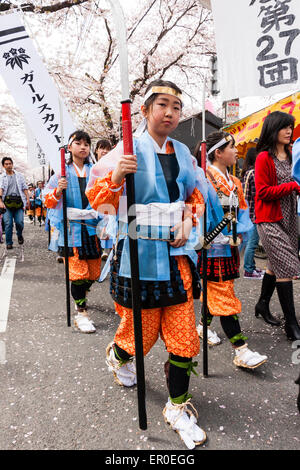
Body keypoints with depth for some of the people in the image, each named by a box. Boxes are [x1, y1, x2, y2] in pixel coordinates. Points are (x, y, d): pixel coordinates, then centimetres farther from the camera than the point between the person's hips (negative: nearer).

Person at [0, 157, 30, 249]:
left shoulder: (19, 175, 14)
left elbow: (24, 188, 11)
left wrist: (27, 199, -1)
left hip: (18, 202, 1)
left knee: (19, 222, -9)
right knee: (8, 223, -4)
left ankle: (19, 235, 22)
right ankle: (9, 243, 7)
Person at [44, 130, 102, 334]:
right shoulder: (63, 172, 6)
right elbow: (49, 201, 5)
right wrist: (58, 190, -14)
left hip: (92, 226, 3)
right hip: (71, 227, -3)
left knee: (94, 272, 8)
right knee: (78, 271, -6)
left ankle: (80, 295, 37)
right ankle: (81, 313, 7)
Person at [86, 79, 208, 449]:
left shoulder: (183, 152, 9)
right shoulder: (130, 150, -6)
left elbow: (196, 194, 20)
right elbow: (97, 198, -7)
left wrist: (189, 219, 1)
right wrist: (115, 177, -26)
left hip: (176, 252, 5)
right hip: (139, 252, -4)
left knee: (183, 333, 5)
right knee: (142, 330, 10)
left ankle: (177, 408, 27)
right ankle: (117, 355, 48)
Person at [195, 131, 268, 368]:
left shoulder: (234, 182, 14)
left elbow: (243, 210, 14)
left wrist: (239, 232, -4)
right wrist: (220, 238, -17)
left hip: (230, 247, 8)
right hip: (213, 248, -8)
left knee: (216, 291, 18)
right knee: (224, 296, -4)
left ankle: (204, 326, 38)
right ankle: (241, 351, 1)